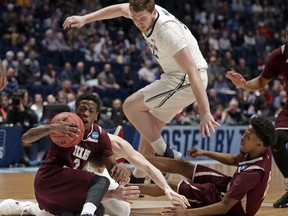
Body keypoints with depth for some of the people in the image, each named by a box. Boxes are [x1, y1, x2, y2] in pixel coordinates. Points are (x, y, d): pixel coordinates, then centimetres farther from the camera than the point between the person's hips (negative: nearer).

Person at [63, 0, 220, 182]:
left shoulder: (167, 31, -30)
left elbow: (192, 70, -34)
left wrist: (205, 113, -39)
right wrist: (85, 19, 14)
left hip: (188, 80, -9)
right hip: (176, 77, 9)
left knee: (131, 106, -6)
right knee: (149, 127, 14)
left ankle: (166, 155, -4)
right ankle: (140, 177, 24)